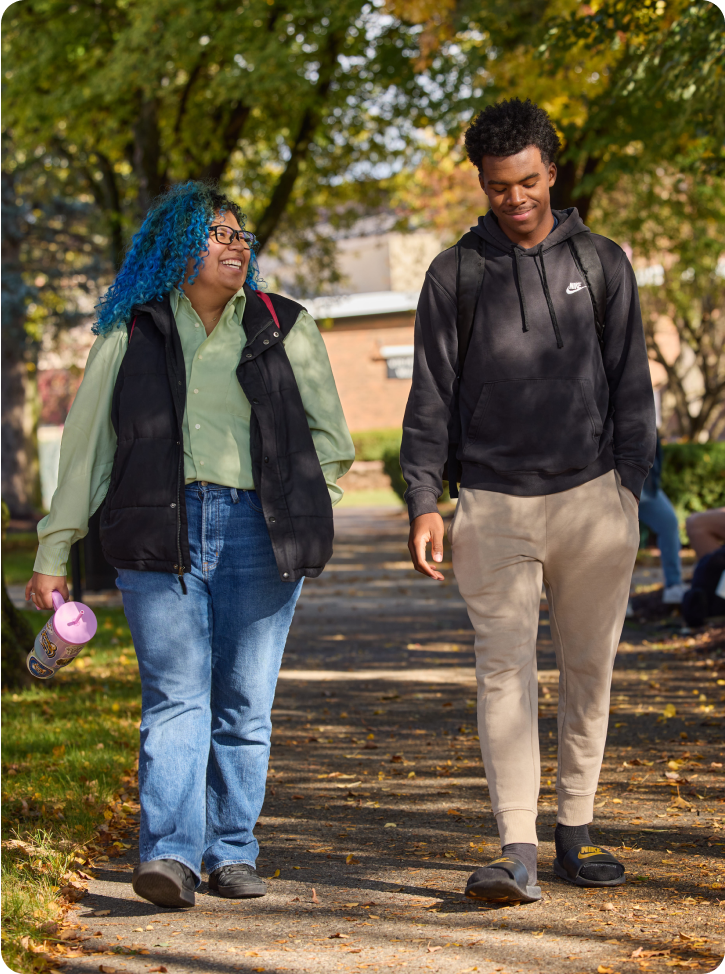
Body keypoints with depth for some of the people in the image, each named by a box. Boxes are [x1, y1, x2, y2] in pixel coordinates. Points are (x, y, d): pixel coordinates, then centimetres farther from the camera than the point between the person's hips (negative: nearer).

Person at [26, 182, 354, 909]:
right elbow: (85, 448, 10)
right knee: (175, 698, -11)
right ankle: (170, 854, -17)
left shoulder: (284, 329, 13)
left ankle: (232, 851, 10)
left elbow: (328, 434, 20)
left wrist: (308, 510, 8)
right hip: (161, 533, -1)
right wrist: (52, 555, 7)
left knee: (245, 703, 2)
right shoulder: (131, 337, 10)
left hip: (256, 531, 1)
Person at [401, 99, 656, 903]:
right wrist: (423, 502, -3)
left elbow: (631, 386, 10)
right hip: (494, 504, -1)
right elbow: (430, 396, 6)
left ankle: (575, 836, 17)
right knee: (504, 670, -9)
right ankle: (518, 853, -12)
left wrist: (630, 486, 0)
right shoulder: (456, 273, 7)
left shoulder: (601, 264, 9)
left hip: (591, 495, 1)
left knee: (588, 671, 6)